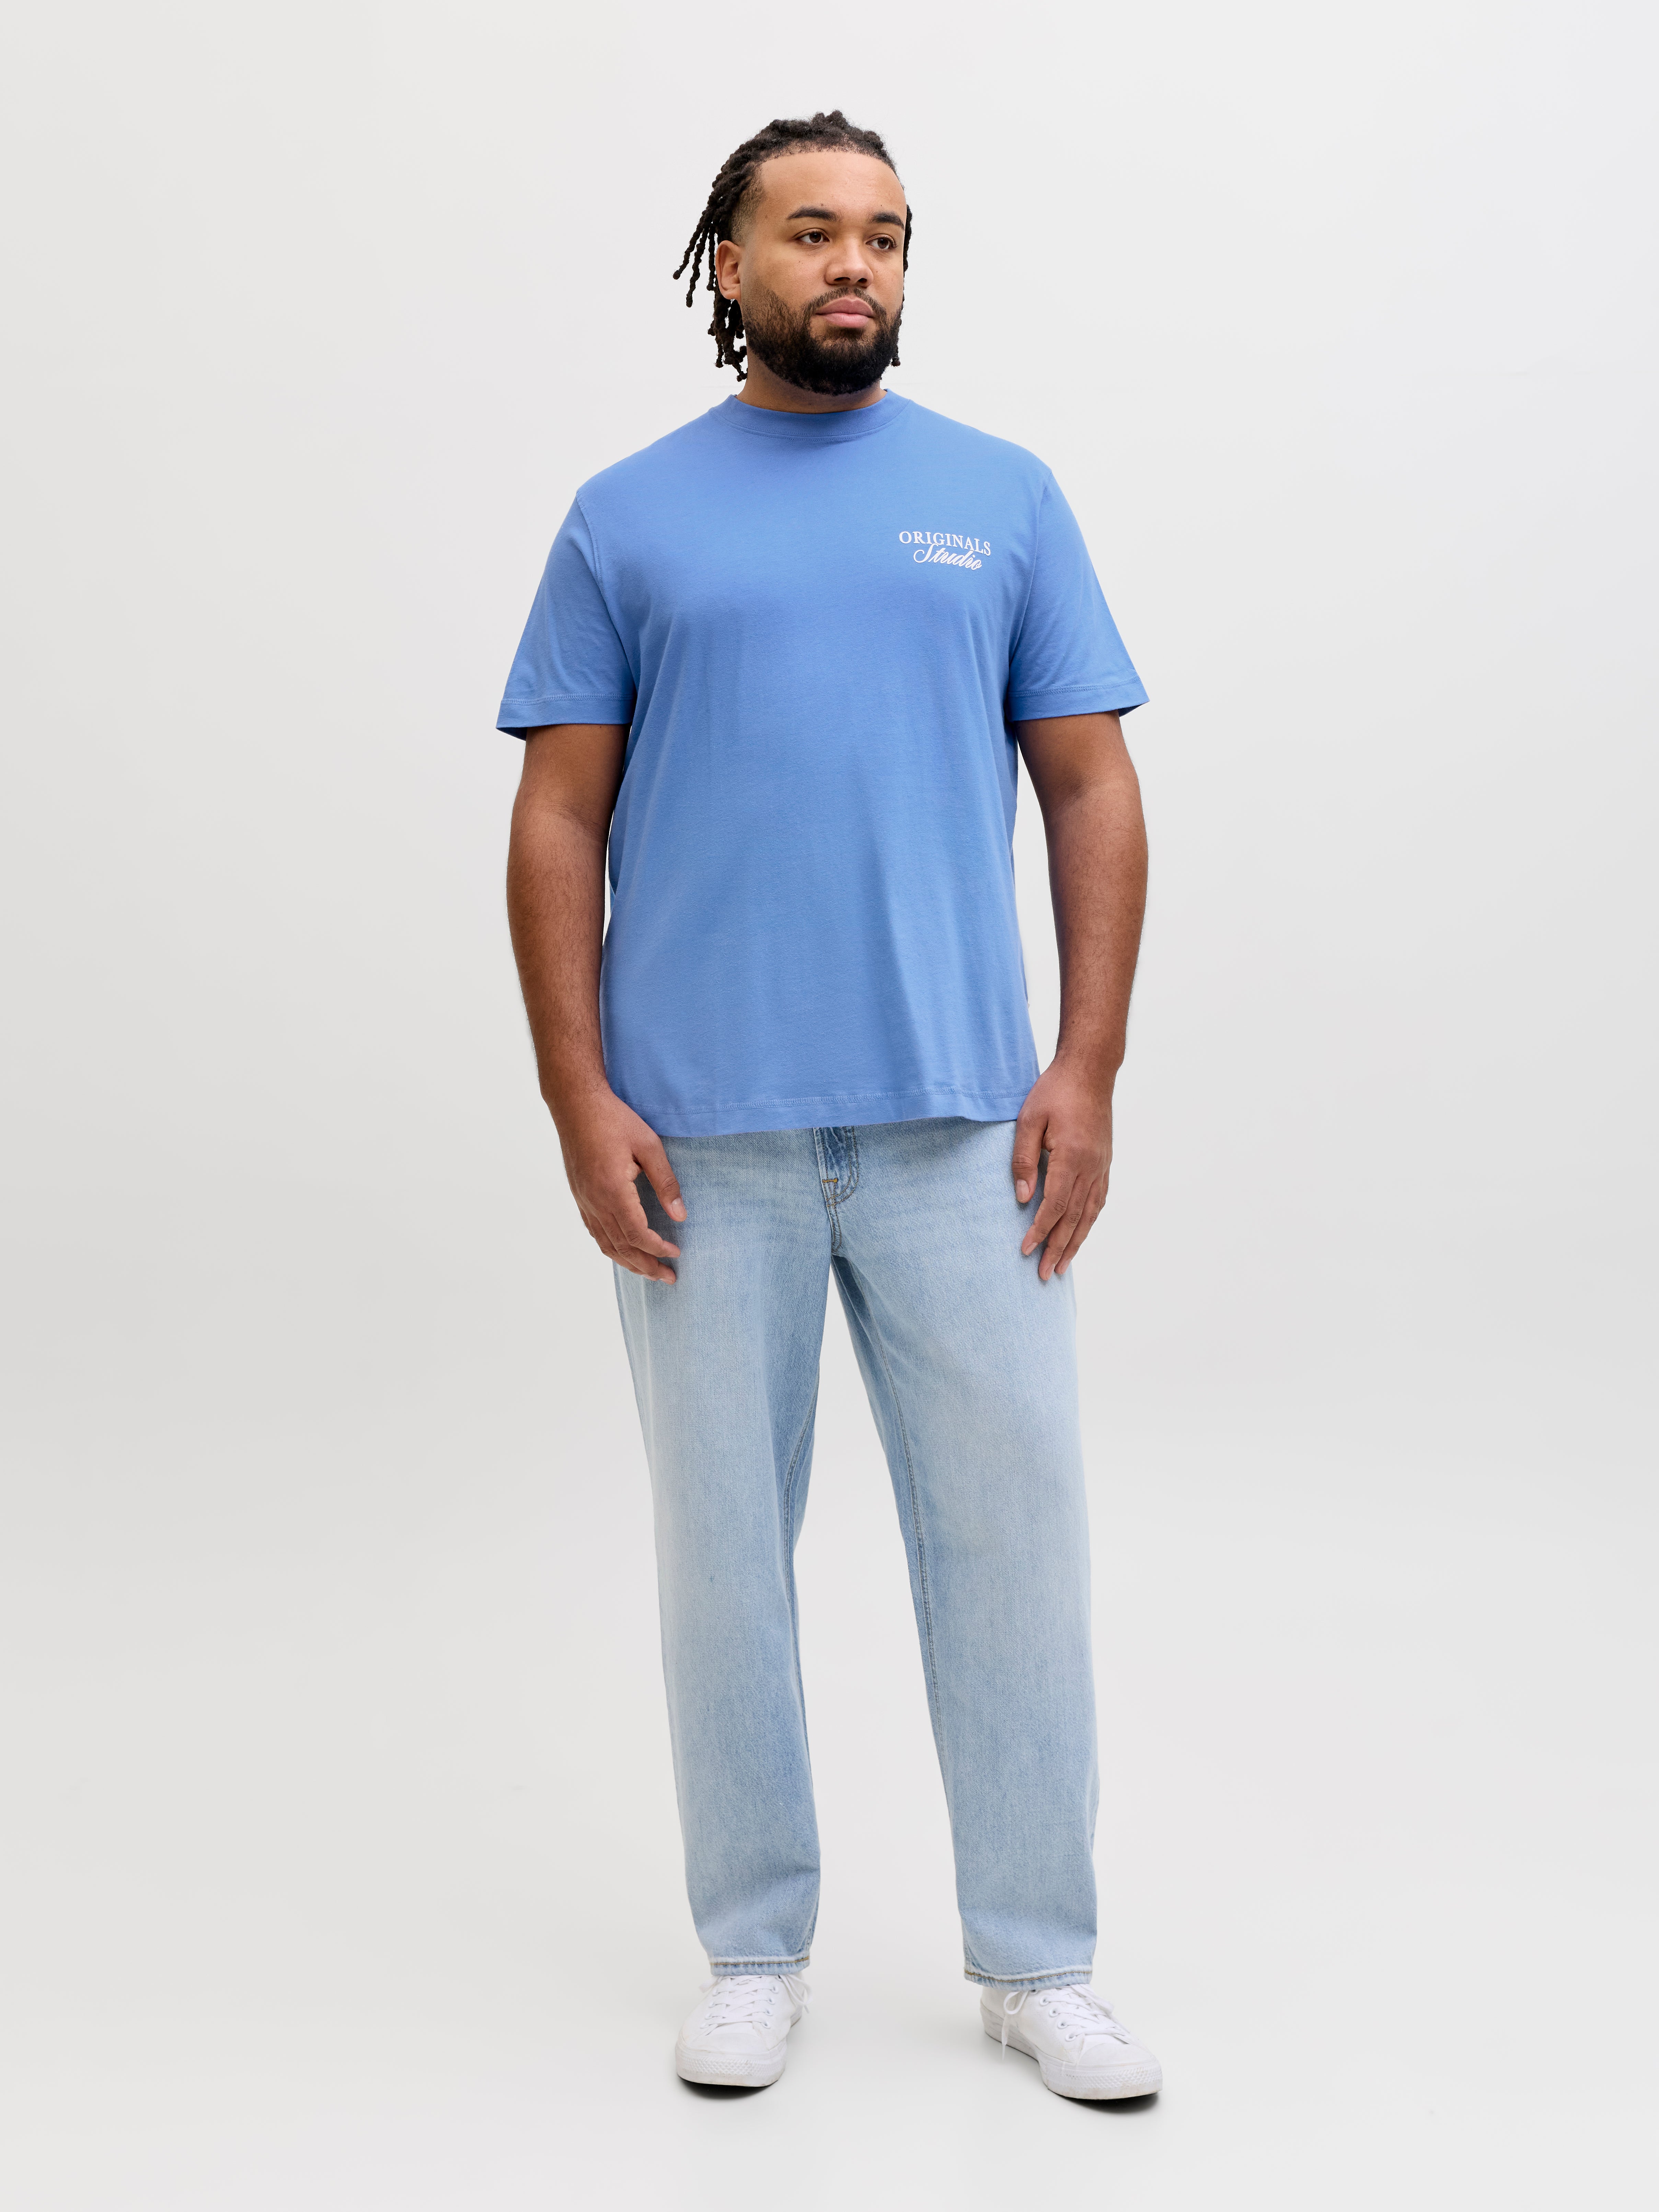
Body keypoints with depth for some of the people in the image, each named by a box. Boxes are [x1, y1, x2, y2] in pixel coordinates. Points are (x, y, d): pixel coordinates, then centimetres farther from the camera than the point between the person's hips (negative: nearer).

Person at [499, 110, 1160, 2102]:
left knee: (1012, 1528, 3)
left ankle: (1035, 1960, 18)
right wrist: (578, 1097, -6)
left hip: (962, 1119, 1)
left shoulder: (1003, 499, 9)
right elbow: (559, 819, 4)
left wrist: (1086, 1072, -4)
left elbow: (1092, 788, 6)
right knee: (726, 1542, 7)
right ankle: (755, 1950, 23)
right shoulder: (630, 517, 7)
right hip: (701, 1129, 0)